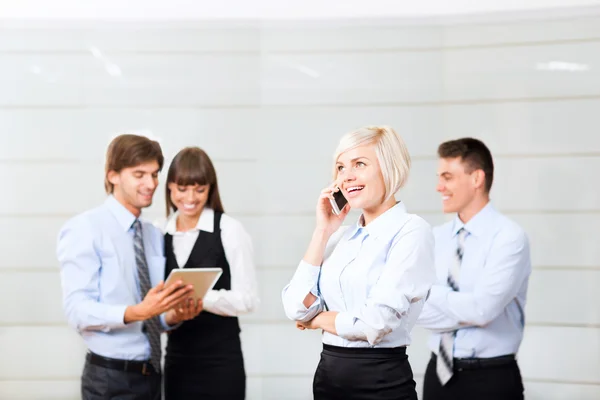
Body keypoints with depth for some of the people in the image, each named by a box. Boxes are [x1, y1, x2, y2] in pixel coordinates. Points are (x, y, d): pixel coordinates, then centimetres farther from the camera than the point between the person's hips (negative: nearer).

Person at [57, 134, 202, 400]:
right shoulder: (85, 229, -9)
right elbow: (78, 310, -18)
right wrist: (138, 312, -31)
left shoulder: (154, 236, 10)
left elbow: (157, 314, 13)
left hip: (150, 375, 6)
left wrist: (174, 314, -9)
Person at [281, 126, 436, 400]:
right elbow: (297, 308, 0)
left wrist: (319, 319, -1)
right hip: (328, 375, 7)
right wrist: (322, 231, 0)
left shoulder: (411, 231, -11)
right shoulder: (341, 236, 9)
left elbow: (375, 321, -20)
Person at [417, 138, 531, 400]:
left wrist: (428, 291, -9)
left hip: (490, 379, -5)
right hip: (439, 372, 5)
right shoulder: (435, 238, 4)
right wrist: (466, 313, -16)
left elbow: (482, 309, -21)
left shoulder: (509, 238, -11)